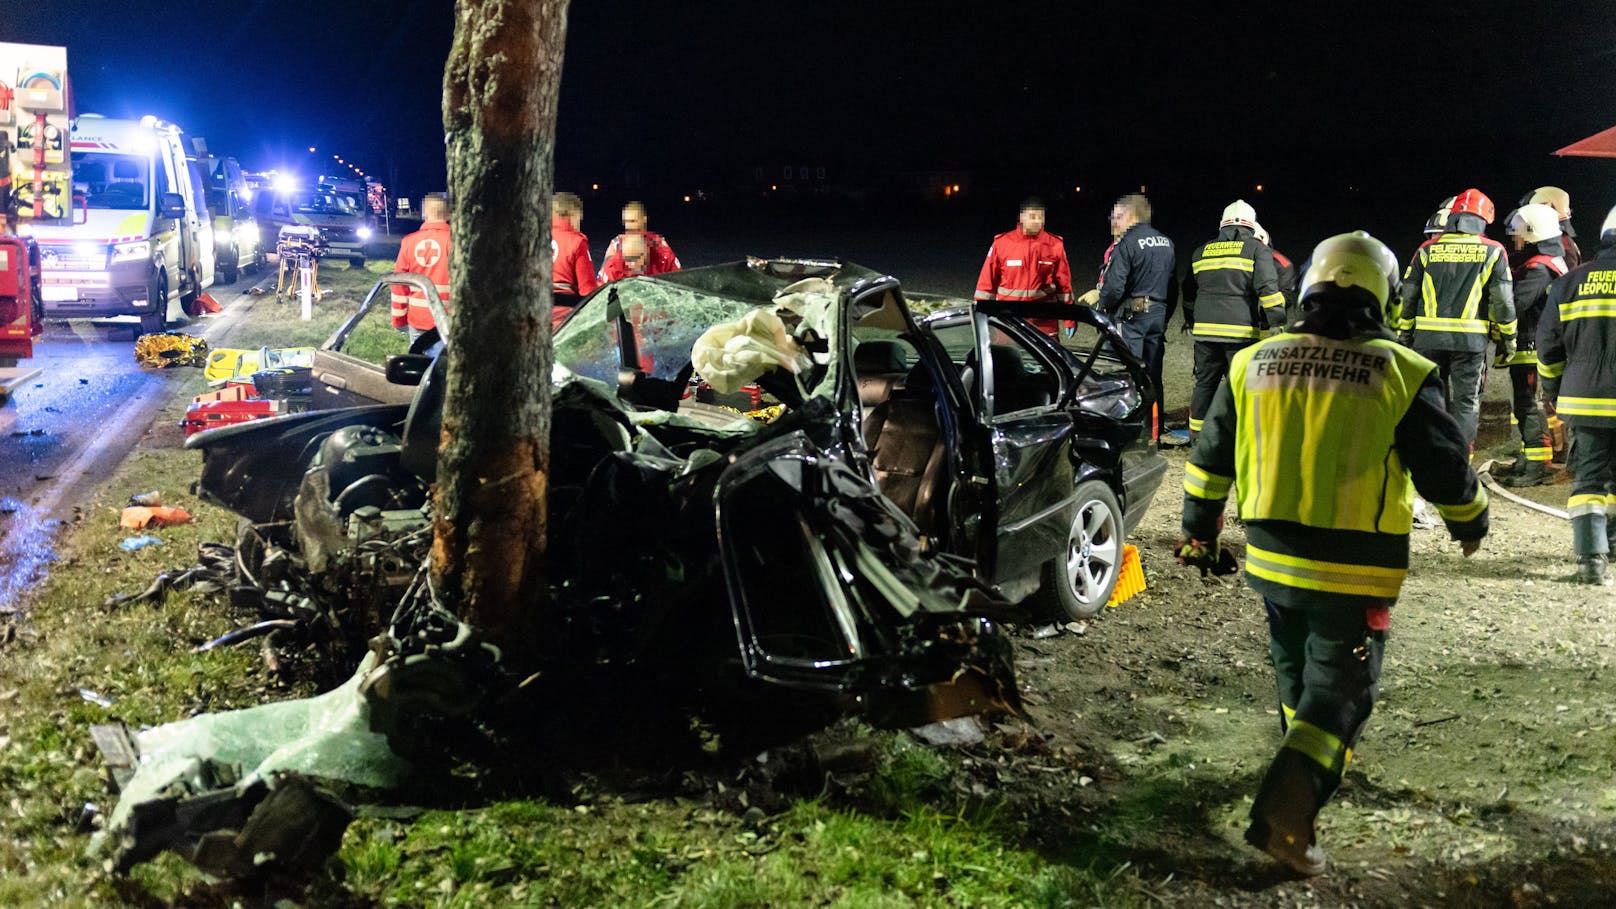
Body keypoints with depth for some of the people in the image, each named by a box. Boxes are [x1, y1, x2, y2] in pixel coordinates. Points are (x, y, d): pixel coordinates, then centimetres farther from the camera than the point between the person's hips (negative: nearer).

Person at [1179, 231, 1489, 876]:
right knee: (1340, 688, 4)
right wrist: (1470, 522, 16)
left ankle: (1312, 764, 44)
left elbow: (1209, 459, 9)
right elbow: (1447, 472, -5)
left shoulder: (1253, 363, 1)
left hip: (1271, 559, 4)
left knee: (1296, 668, 25)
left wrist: (1198, 532, 22)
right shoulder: (1401, 373, -10)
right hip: (1355, 572, -4)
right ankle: (1287, 805, -13)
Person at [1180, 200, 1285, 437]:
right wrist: (1279, 320, -5)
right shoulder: (1257, 250, 1)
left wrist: (1191, 321, 34)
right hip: (1241, 331, -4)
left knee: (1204, 382, 12)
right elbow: (1268, 289, -9)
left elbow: (1189, 292, 23)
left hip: (1205, 329, 4)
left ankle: (1197, 433, 16)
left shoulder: (1202, 251, 16)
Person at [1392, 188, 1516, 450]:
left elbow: (1408, 297, 7)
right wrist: (1507, 338, 8)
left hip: (1428, 338, 2)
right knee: (1466, 401, 5)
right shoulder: (1492, 251, 1)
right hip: (1470, 340, -2)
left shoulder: (1428, 249, 6)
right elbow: (1502, 301, -1)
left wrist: (1404, 334, 15)